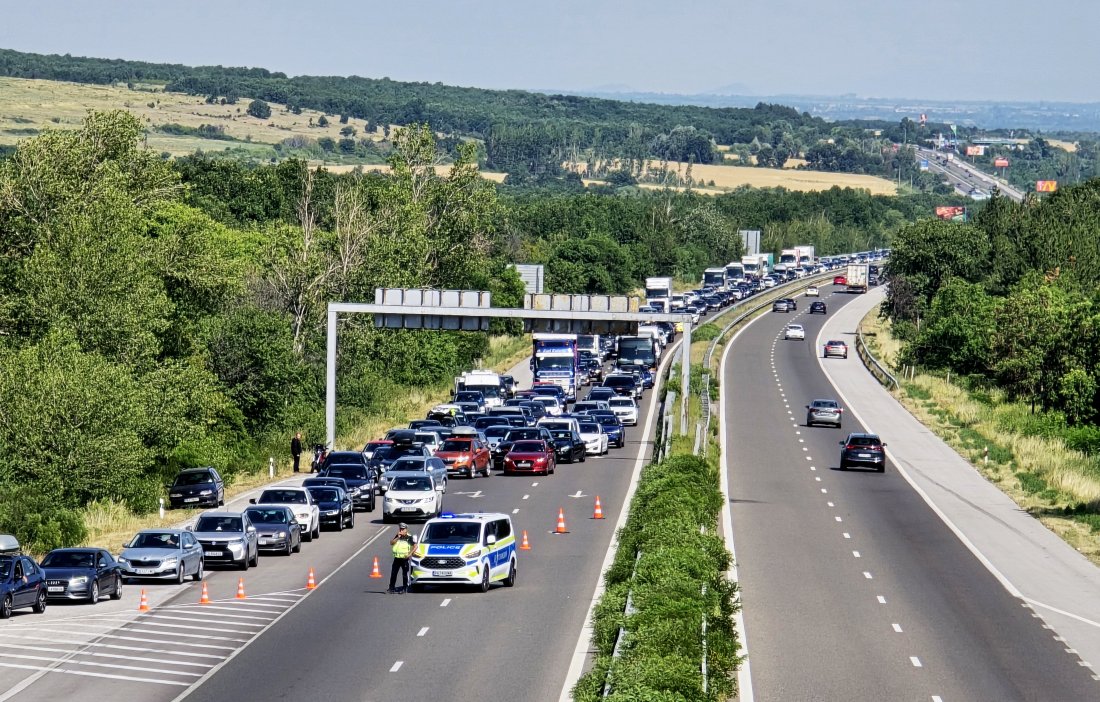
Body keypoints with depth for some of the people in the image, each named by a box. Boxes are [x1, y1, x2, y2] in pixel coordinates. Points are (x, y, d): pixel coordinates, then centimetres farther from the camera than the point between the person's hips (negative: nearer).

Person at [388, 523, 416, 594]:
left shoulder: (409, 537, -6)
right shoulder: (397, 536, 9)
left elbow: (415, 546, -9)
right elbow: (391, 543, -2)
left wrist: (410, 554, -16)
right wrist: (398, 537, -13)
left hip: (404, 558, -5)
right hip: (397, 558, 5)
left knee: (405, 574, 1)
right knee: (393, 573, 6)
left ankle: (405, 588, 8)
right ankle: (391, 588, 13)